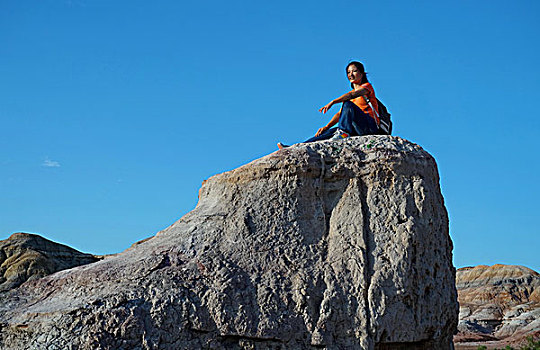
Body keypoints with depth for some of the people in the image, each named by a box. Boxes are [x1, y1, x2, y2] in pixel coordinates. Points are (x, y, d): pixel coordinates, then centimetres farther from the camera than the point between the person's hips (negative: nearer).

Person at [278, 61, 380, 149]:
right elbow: (340, 114, 16)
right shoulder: (350, 95, 27)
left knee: (348, 105, -28)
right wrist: (326, 127, -1)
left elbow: (352, 95, -18)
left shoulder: (367, 86, 4)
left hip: (372, 127, -6)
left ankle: (343, 133, -40)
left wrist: (332, 102, -32)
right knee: (329, 132, -14)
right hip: (358, 130, 6)